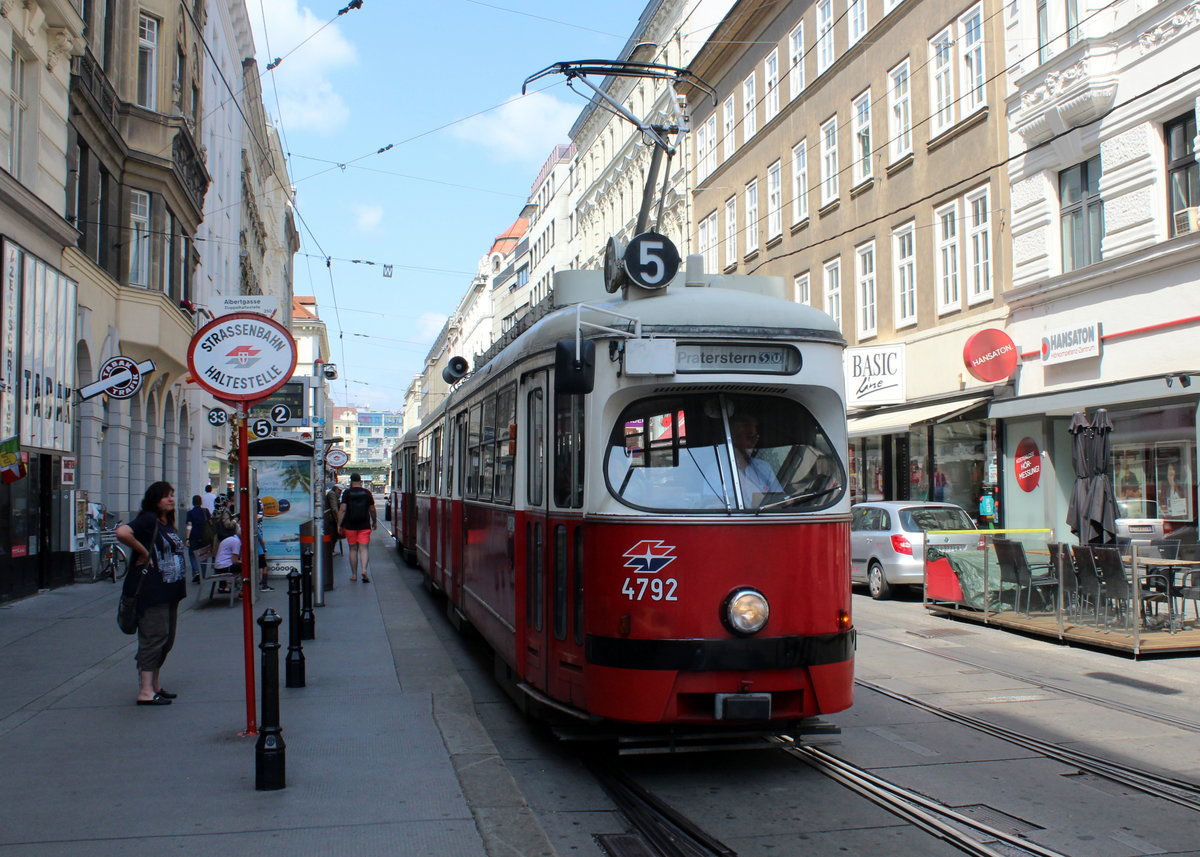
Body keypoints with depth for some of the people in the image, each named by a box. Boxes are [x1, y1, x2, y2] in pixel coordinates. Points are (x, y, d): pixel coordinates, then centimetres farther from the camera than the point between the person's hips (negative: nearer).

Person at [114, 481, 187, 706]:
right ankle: (145, 692, -4)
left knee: (166, 639, 13)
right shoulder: (148, 520, -11)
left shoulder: (168, 524, 16)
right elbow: (122, 532, -28)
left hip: (169, 592, 9)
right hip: (151, 591, -9)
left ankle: (154, 686, 24)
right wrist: (143, 552, -17)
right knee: (154, 637, -8)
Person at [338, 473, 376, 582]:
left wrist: (339, 525, -6)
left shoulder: (346, 493, -2)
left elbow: (342, 510, -9)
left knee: (353, 549, 8)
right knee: (363, 549, -1)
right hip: (364, 525, 0)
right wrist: (374, 523, 20)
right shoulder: (367, 493, 3)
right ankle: (364, 570, -22)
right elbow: (372, 510, 7)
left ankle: (354, 575, 12)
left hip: (350, 526, 0)